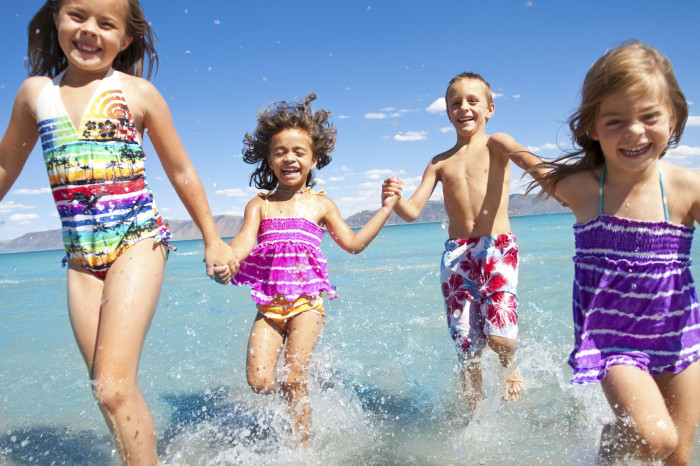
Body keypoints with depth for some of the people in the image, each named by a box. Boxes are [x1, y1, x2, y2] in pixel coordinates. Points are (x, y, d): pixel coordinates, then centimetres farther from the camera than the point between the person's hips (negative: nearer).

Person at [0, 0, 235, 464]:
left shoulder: (138, 93, 1)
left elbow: (181, 172, 8)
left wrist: (212, 240, 11)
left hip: (137, 241, -4)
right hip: (81, 257, 4)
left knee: (113, 386, -15)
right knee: (110, 392, 5)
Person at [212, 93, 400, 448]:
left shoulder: (320, 204, 7)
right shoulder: (259, 205, 8)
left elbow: (353, 243, 10)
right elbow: (245, 240, -8)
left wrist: (386, 207, 7)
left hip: (306, 302, -2)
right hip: (269, 305, 2)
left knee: (292, 381, -6)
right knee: (259, 381, -7)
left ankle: (301, 449, 14)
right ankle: (297, 394, 26)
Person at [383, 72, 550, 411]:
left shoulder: (495, 144, 7)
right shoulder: (440, 163, 16)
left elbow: (524, 157, -17)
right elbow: (412, 211, 9)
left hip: (499, 248, -3)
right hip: (456, 255, 3)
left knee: (499, 338, -16)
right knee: (467, 348, 3)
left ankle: (512, 365, 21)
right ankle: (474, 415, 25)